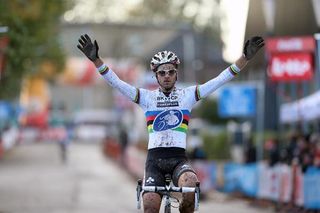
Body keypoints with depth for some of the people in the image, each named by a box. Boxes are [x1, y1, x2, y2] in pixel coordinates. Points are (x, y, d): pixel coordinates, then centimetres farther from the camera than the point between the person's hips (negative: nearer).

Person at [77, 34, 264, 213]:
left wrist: (245, 58, -11)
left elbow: (221, 79, 1)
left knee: (190, 184, -33)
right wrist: (96, 59, -16)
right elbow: (115, 82, -2)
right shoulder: (147, 97, 8)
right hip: (155, 159, 0)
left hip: (179, 159, 0)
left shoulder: (187, 95, 8)